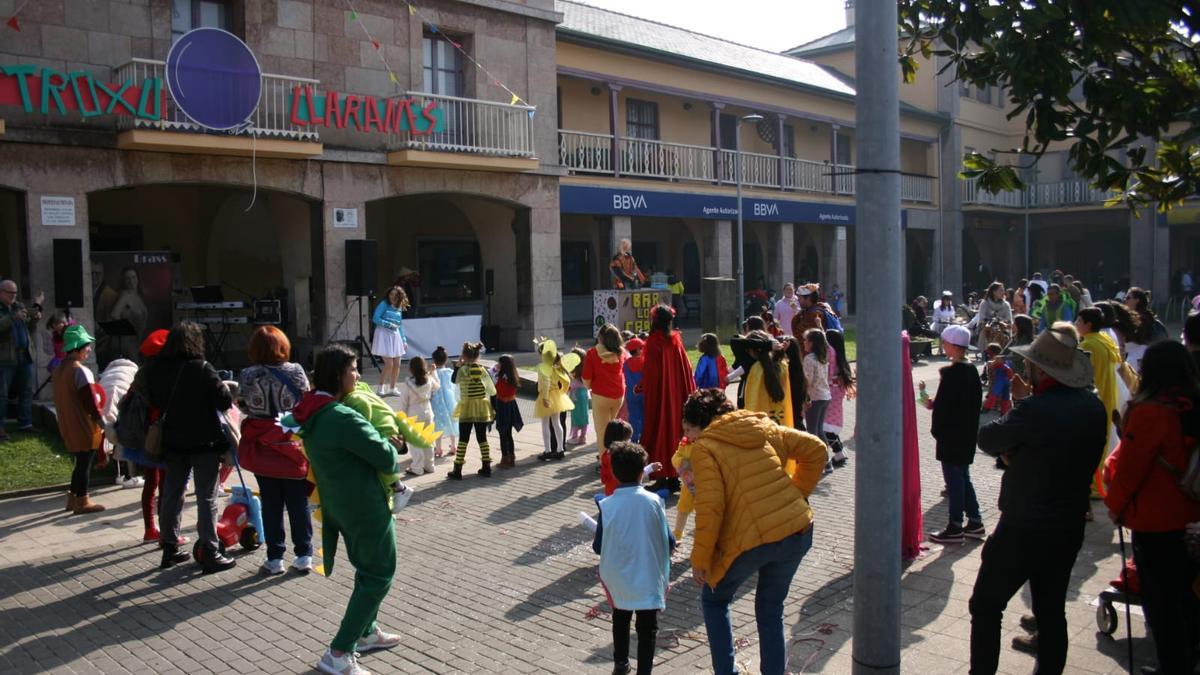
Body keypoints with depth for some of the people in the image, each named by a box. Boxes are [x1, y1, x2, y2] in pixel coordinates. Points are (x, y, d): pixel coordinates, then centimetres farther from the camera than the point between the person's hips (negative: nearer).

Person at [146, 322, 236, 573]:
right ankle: (209, 554, 4)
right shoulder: (201, 369, -17)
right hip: (204, 441, -5)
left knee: (171, 494, 15)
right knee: (206, 498, 1)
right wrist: (224, 389, 3)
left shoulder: (157, 369, 0)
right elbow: (225, 401, -17)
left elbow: (154, 402, 9)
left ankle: (169, 549, 25)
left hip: (172, 441, 5)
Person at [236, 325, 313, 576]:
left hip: (262, 448, 0)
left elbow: (242, 406, 0)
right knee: (298, 503, 10)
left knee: (271, 505, 10)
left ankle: (275, 558, 15)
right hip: (293, 447, 0)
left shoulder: (246, 376, -9)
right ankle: (303, 556, 15)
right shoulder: (296, 371, -10)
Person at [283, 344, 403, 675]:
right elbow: (385, 458, -24)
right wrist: (391, 449, 2)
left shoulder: (310, 415, 0)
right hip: (366, 507, -9)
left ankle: (366, 633, 39)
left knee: (366, 570, 25)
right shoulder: (343, 418, -27)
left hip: (337, 506, 9)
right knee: (378, 576, 4)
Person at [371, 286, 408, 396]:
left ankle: (392, 388, 19)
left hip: (395, 335, 6)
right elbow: (375, 318, -12)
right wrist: (389, 324, -18)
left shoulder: (399, 309, 13)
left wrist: (404, 340, 11)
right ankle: (381, 389, 1)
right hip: (384, 334, -6)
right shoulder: (384, 304, -5)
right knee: (389, 364, -12)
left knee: (397, 364, 5)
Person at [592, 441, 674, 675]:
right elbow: (669, 541, -7)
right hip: (649, 578, -2)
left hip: (618, 579, 2)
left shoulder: (606, 506, -14)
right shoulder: (653, 501, -14)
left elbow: (598, 547, -6)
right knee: (647, 628, 12)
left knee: (621, 619, 26)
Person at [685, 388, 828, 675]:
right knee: (771, 609, 24)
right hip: (798, 532, 6)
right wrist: (796, 495, 15)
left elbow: (710, 508, -13)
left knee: (714, 599, 21)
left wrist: (700, 559, -4)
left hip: (750, 541, -5)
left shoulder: (704, 448, -3)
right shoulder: (765, 429, 14)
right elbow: (816, 450, 13)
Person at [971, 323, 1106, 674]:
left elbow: (987, 439, -13)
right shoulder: (1094, 407, 0)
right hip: (1070, 526, 7)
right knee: (1052, 609, 19)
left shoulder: (1035, 410, -24)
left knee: (986, 605, 6)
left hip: (1024, 529, -7)